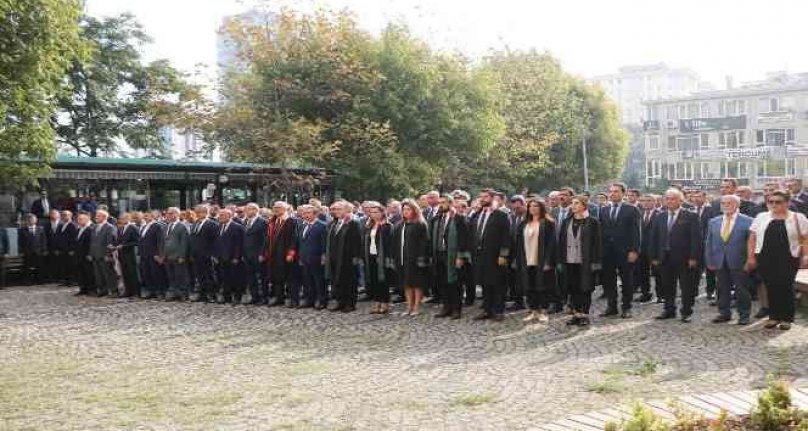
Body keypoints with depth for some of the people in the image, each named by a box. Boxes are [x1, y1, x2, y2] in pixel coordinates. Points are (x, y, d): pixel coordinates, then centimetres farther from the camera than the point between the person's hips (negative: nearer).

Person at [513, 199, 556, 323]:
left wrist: (548, 261, -16)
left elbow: (551, 242, -10)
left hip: (541, 262, -5)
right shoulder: (523, 224, 13)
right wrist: (517, 260, 6)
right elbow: (518, 243, 13)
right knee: (529, 287, 7)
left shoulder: (547, 223, -3)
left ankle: (543, 312, 9)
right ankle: (533, 311, 15)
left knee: (542, 287, 0)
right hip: (527, 261, 5)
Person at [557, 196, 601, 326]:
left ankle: (585, 314, 9)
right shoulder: (566, 222, 11)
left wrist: (595, 261, -10)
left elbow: (597, 242, -5)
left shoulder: (592, 222, -2)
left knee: (585, 288, 1)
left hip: (585, 262, -4)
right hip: (570, 261, 4)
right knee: (573, 288, 7)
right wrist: (560, 260, 5)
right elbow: (561, 241, 10)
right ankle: (576, 313, 15)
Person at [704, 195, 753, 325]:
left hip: (739, 263, -4)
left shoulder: (747, 222, -6)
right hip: (719, 262, 4)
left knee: (741, 290, 4)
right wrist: (709, 261, 4)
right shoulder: (713, 222, 9)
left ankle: (744, 315, 15)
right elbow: (709, 243, 10)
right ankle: (724, 313, 22)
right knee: (723, 289, 11)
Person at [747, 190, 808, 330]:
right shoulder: (761, 217, 8)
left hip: (788, 260, -2)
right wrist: (751, 257, 1)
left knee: (786, 288, 1)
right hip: (765, 260, 2)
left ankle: (786, 318, 14)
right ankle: (774, 316, 17)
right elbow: (752, 239, 8)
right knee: (771, 288, 6)